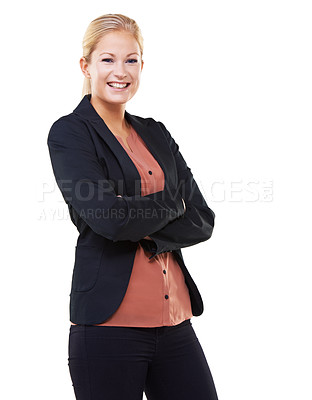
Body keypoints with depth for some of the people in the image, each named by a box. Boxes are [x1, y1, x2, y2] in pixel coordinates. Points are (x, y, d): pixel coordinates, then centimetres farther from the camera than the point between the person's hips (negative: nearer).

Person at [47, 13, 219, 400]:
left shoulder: (156, 134, 15)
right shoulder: (69, 133, -2)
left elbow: (203, 220, 7)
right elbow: (108, 218, -16)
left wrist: (146, 233, -10)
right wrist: (172, 203, -1)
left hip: (175, 321, 5)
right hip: (109, 324, -5)